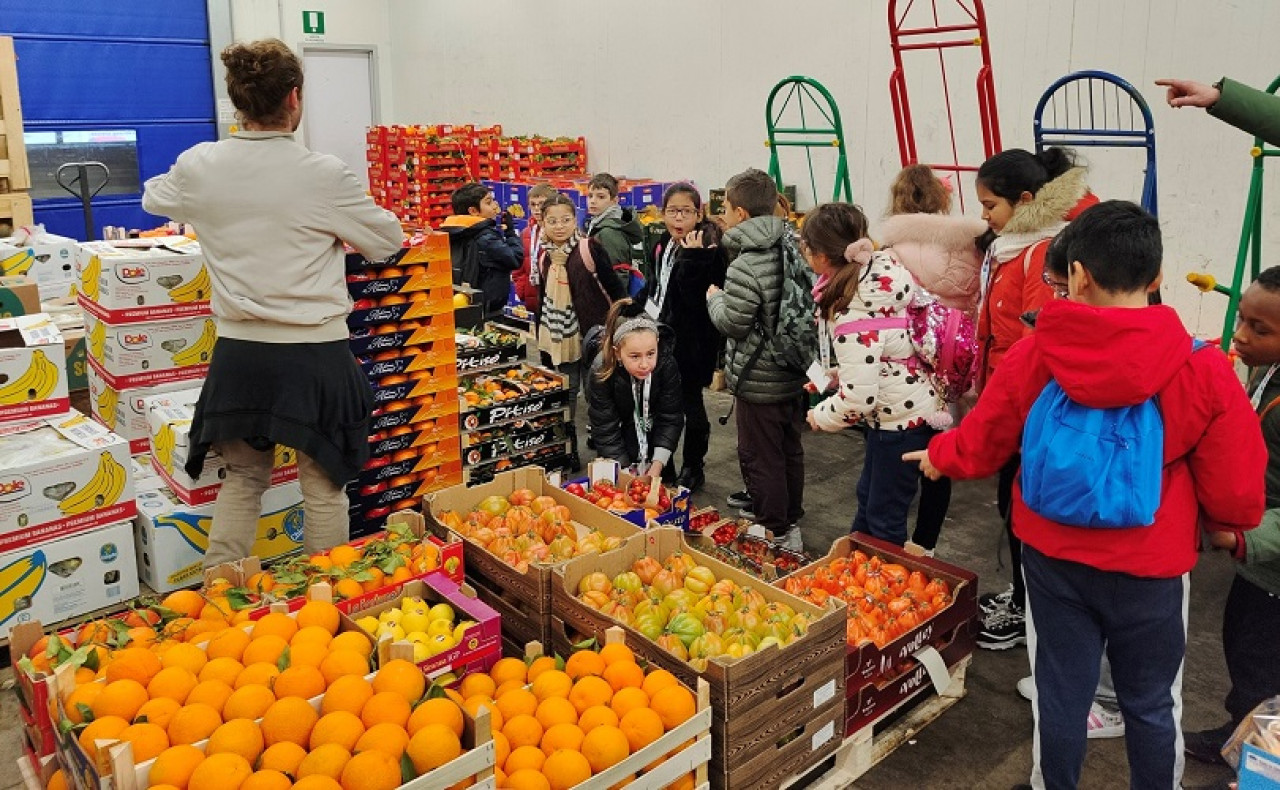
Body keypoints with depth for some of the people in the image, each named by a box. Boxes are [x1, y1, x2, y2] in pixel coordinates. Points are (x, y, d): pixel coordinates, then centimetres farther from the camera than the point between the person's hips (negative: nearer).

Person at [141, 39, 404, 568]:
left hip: (239, 353, 4)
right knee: (324, 485, 11)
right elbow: (389, 241, -1)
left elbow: (153, 198, 20)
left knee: (243, 478, 21)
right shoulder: (324, 174, -14)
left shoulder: (199, 167, -3)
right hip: (314, 354, -4)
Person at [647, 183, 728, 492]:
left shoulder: (708, 251, -17)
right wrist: (649, 310, 21)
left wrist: (692, 258, -33)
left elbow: (698, 298, -28)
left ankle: (693, 468, 21)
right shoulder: (663, 245, 8)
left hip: (690, 341, -8)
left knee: (690, 403, 4)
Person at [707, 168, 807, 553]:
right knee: (790, 450, 20)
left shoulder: (745, 267, -24)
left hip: (760, 380, -9)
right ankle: (792, 525, 35)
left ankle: (774, 534, 17)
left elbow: (732, 323, -17)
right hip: (796, 373, 9)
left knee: (760, 457, 6)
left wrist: (715, 298, 1)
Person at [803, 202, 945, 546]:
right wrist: (838, 374, 7)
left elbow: (857, 399, -26)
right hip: (898, 412, 10)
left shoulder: (854, 314, -28)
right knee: (867, 497, 25)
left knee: (884, 519, 7)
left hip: (903, 419, -10)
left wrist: (820, 416, -8)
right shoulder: (878, 268, -2)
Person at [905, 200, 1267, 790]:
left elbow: (983, 442, 1)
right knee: (1152, 703, 19)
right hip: (1152, 569, -1)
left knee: (1059, 693, 17)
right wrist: (1227, 524, 16)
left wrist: (939, 455, 23)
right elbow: (1236, 494, -8)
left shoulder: (1034, 352, -13)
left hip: (1053, 559, 1)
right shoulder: (1201, 370, -16)